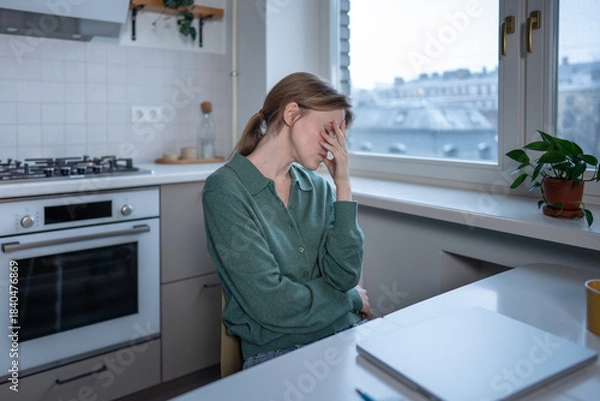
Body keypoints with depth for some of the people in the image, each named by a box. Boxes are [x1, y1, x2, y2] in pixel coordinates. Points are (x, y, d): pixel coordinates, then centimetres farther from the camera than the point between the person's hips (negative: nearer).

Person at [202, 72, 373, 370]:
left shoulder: (319, 188, 8)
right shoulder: (225, 189, -11)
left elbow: (345, 276, -2)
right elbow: (269, 304, -17)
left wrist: (343, 186, -4)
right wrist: (352, 299, -2)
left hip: (343, 333, 6)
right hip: (276, 350, -5)